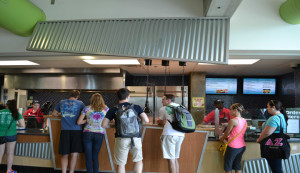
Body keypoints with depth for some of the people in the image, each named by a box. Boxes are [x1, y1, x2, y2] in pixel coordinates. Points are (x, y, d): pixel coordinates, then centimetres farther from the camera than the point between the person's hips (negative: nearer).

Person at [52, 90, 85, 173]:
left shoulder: (61, 102, 13)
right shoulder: (80, 103, 5)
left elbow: (54, 114, 25)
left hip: (64, 131, 2)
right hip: (76, 130, -2)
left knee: (64, 155, 8)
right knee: (74, 154, 3)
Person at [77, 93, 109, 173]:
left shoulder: (86, 108, -1)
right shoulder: (106, 109, 0)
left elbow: (79, 122, -2)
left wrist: (87, 120, 12)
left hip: (88, 133, -1)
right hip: (99, 134, 1)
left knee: (88, 157, 6)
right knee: (95, 157, 12)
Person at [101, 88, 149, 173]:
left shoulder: (113, 110, 2)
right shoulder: (136, 107, 3)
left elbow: (104, 124, 1)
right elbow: (146, 120, -3)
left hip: (121, 139, 0)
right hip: (136, 138, 1)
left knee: (120, 164, 11)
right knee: (138, 160, 20)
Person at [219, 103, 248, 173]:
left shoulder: (233, 121, -18)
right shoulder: (244, 121, 5)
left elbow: (227, 133, -7)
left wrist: (222, 138, 13)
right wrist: (228, 137, 22)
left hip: (233, 147, -7)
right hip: (242, 146, 7)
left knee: (228, 166, 9)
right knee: (238, 165, 17)